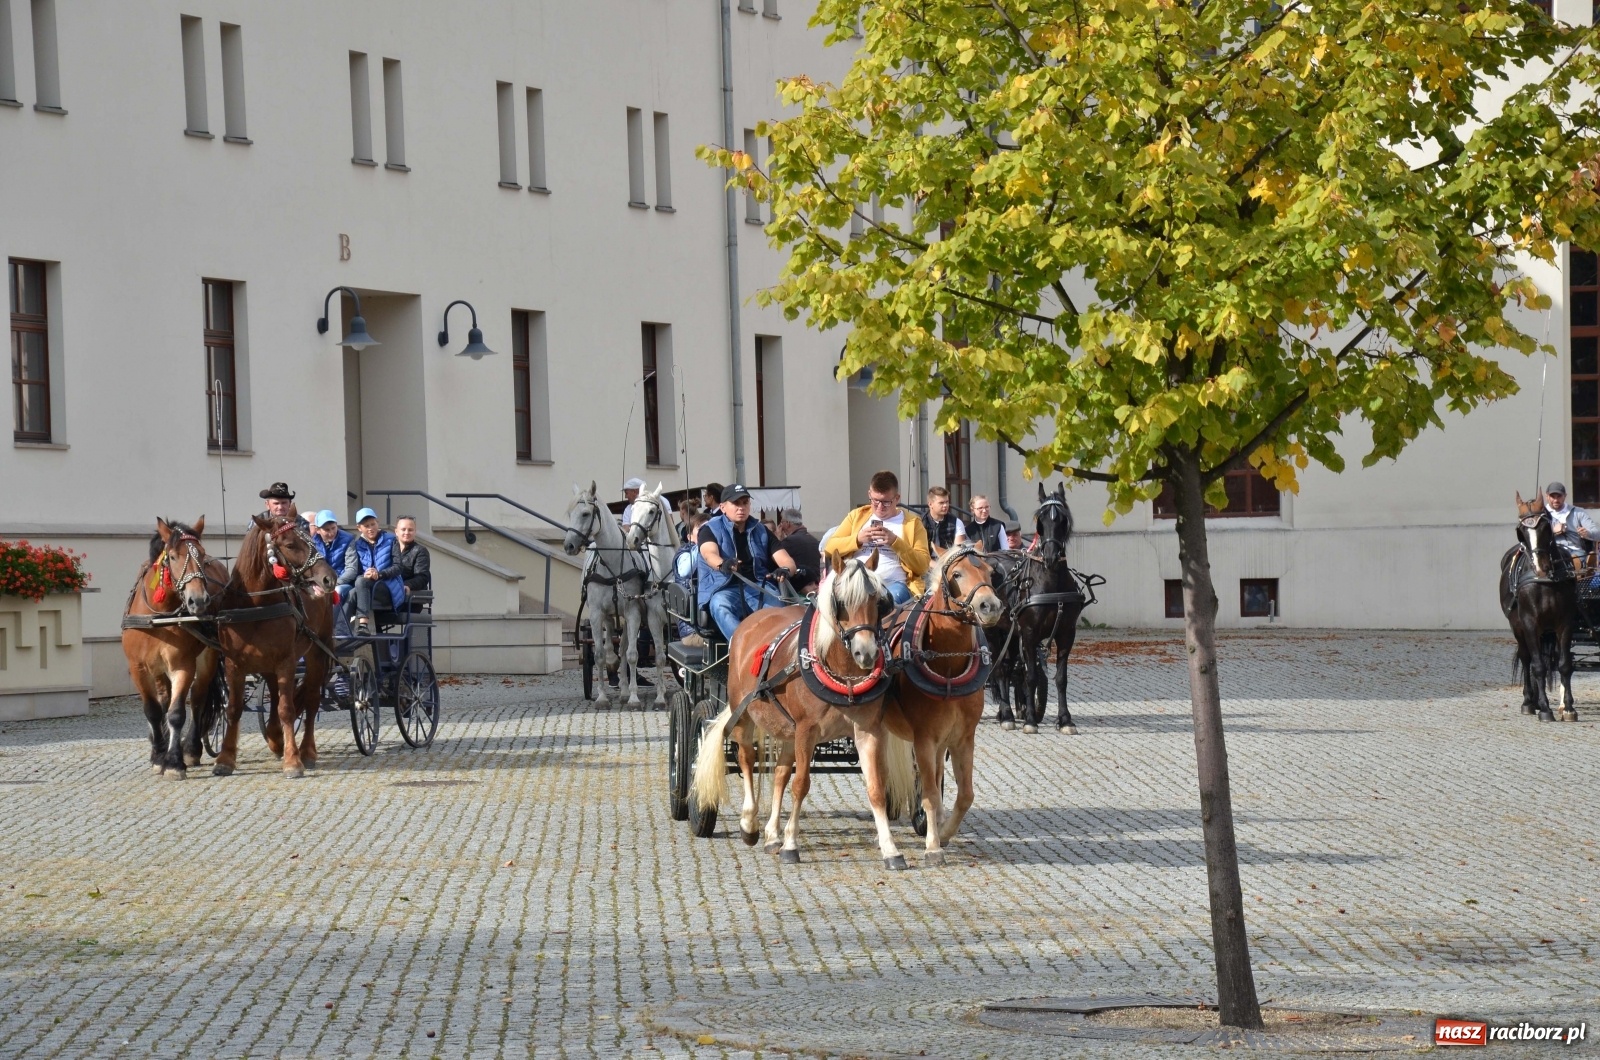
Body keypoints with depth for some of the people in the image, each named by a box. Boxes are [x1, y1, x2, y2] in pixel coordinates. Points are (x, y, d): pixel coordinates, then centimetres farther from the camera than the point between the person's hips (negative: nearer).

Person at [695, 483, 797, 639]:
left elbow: (785, 560, 9)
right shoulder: (711, 529, 8)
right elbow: (709, 553, -14)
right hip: (724, 589, -3)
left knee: (778, 606, -31)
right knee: (720, 607, -38)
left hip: (758, 587, 3)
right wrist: (722, 564, -40)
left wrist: (786, 569, -19)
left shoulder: (761, 531, 19)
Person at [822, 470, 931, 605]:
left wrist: (896, 542, -6)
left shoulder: (912, 523, 14)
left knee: (896, 594, -39)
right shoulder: (857, 516, 22)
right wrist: (857, 539, -3)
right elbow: (829, 549, 13)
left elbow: (922, 566, 5)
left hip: (893, 584, -1)